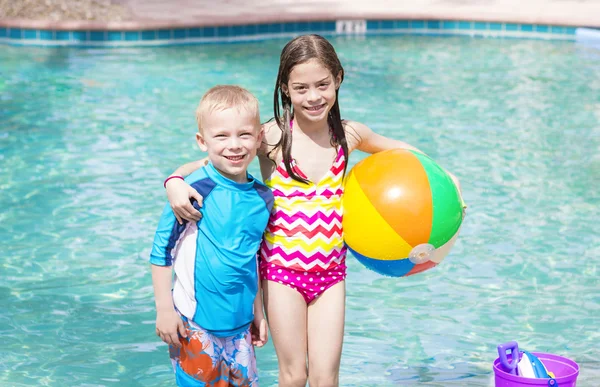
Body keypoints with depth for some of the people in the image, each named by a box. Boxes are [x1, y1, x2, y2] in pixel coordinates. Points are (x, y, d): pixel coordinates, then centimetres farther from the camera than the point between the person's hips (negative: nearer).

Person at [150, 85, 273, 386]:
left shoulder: (263, 198, 2)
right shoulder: (196, 189, -15)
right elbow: (161, 249, -9)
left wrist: (258, 313, 18)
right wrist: (164, 309, -10)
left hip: (240, 326, 5)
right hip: (194, 325, -5)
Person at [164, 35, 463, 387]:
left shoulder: (349, 135, -2)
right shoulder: (272, 137, -12)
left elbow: (397, 150, 18)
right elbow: (205, 162, -10)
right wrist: (176, 182, -30)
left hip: (331, 270, 2)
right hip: (282, 268, -2)